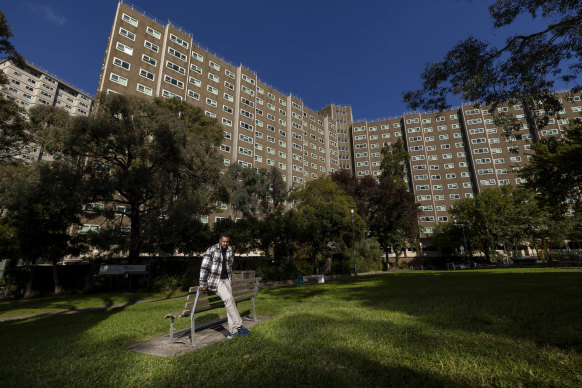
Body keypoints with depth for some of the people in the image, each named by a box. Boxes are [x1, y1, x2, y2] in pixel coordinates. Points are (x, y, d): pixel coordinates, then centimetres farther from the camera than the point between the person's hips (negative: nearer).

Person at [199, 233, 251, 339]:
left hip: (226, 279, 6)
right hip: (214, 279, -6)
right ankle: (239, 326, -17)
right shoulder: (211, 250, -14)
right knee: (228, 298, -23)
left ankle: (232, 331, 3)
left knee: (230, 301, -4)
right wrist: (203, 284, -11)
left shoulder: (230, 251, 4)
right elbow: (204, 268, -12)